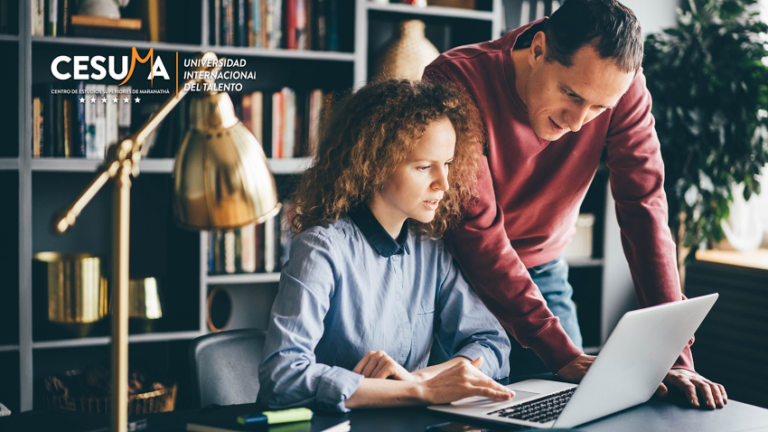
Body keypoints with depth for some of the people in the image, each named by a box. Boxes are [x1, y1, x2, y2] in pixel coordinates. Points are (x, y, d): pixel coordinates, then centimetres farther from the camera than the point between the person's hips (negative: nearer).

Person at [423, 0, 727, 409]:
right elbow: (476, 229, -32)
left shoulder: (622, 88, -19)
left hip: (542, 271, 3)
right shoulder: (457, 80, -30)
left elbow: (645, 208, -20)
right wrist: (560, 352, -35)